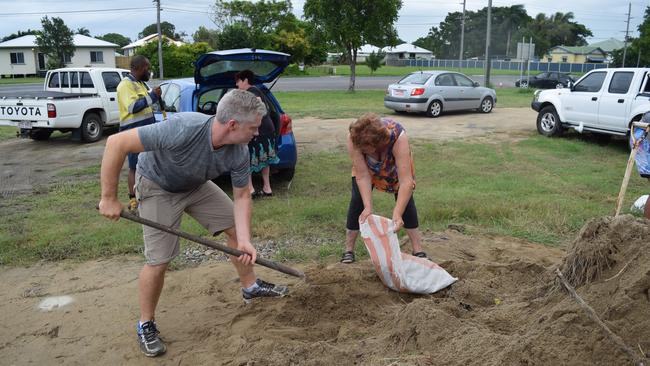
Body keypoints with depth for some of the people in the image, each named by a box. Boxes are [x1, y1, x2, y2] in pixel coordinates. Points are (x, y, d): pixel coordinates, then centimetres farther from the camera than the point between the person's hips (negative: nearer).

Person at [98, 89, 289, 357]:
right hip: (158, 187, -5)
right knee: (158, 261, -7)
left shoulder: (238, 153, -23)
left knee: (236, 227, 7)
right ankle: (145, 325, 17)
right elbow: (116, 143, -37)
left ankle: (250, 287, 28)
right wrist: (109, 198, -30)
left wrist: (244, 241, -20)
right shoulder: (182, 129, -42)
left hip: (196, 185, 6)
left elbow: (242, 196, -9)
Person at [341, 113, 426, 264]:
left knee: (405, 199, -11)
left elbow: (406, 181, -48)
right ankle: (348, 250, 3)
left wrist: (397, 214, -56)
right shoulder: (353, 138, -40)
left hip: (395, 165, -1)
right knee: (357, 199, -8)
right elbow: (362, 176, -35)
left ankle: (418, 251, 0)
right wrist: (368, 208, -44)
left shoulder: (398, 137, -45)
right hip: (366, 166, 1)